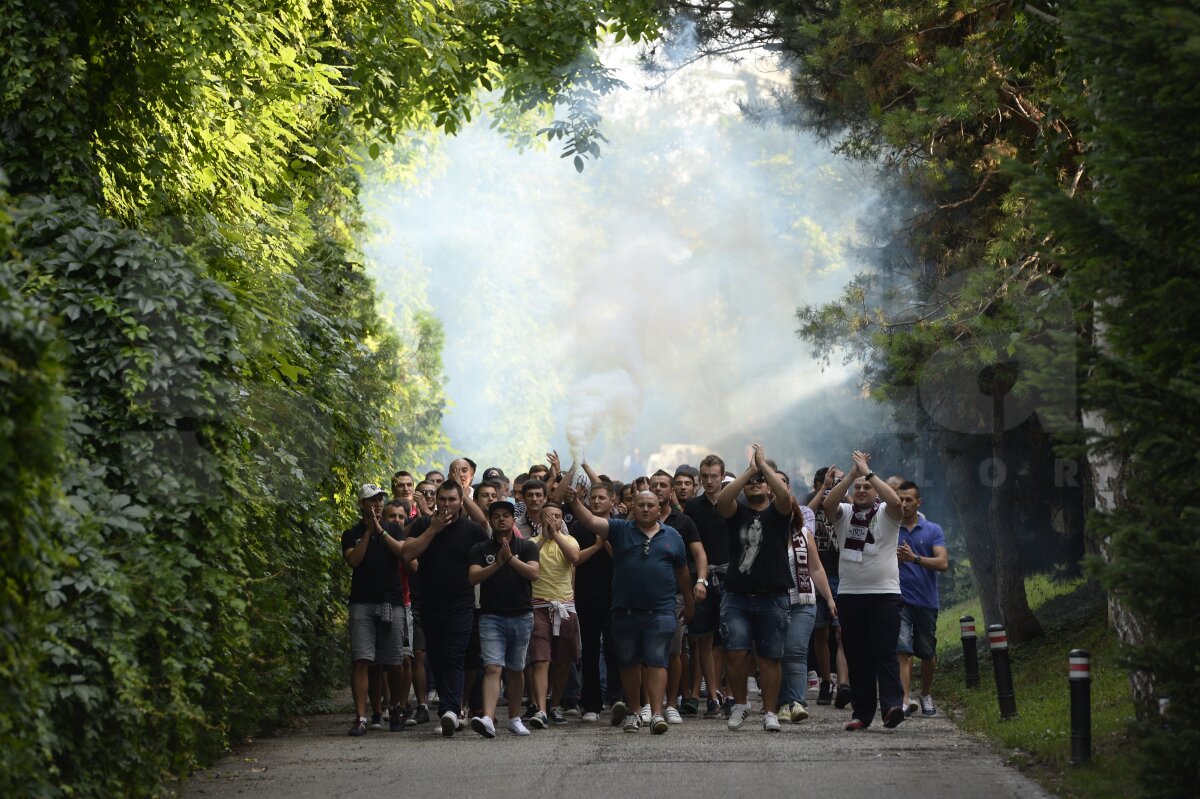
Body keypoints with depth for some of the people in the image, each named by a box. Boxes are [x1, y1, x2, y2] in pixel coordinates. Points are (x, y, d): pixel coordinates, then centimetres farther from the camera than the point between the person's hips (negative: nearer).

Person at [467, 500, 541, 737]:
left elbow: (533, 573, -10)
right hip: (491, 617, -2)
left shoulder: (527, 547, 6)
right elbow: (473, 577, -8)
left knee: (515, 670, 12)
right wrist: (497, 564, -21)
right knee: (492, 668, -15)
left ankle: (514, 718, 25)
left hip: (521, 617, 2)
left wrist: (511, 558, -22)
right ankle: (488, 719, -29)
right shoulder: (480, 549, 5)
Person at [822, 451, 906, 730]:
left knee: (885, 652, -12)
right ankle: (862, 712, 8)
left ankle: (892, 707, -20)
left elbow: (895, 501, -19)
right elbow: (828, 504, -10)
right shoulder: (844, 513, 10)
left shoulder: (885, 514, 3)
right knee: (857, 657, 5)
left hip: (884, 594, -3)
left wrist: (868, 472, -14)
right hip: (850, 594, 3)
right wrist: (852, 474, -14)